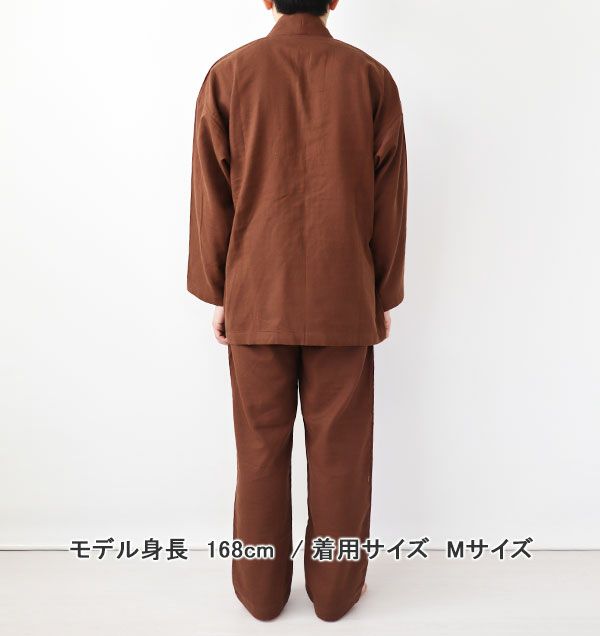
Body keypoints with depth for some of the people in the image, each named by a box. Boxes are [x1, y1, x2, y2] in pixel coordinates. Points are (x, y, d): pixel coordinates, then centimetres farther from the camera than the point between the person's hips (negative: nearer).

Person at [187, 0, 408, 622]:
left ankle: (261, 590, 27)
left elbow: (212, 197, 0)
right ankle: (335, 589, 27)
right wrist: (384, 296, 10)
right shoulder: (371, 77, 2)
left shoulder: (229, 74, 0)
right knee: (339, 450, 11)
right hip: (344, 303, 1)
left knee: (261, 449, 11)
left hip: (256, 301, 0)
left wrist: (217, 293, 8)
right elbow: (389, 200, 2)